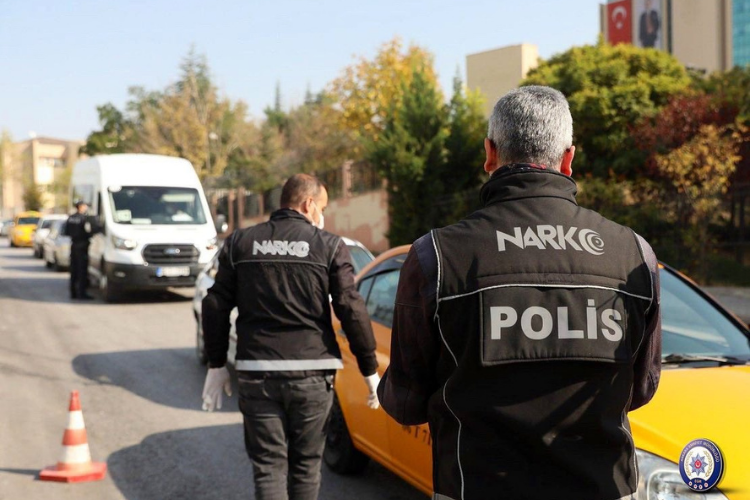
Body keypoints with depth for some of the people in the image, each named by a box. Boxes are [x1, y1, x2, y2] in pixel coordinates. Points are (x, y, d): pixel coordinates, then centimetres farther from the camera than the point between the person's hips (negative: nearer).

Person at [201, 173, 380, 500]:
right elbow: (352, 311, -6)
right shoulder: (329, 246, -2)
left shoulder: (240, 243, 7)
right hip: (311, 373, -1)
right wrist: (370, 369, 2)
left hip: (257, 373, 1)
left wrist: (216, 364, 16)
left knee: (268, 466, 6)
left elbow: (216, 306, 8)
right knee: (305, 464, 15)